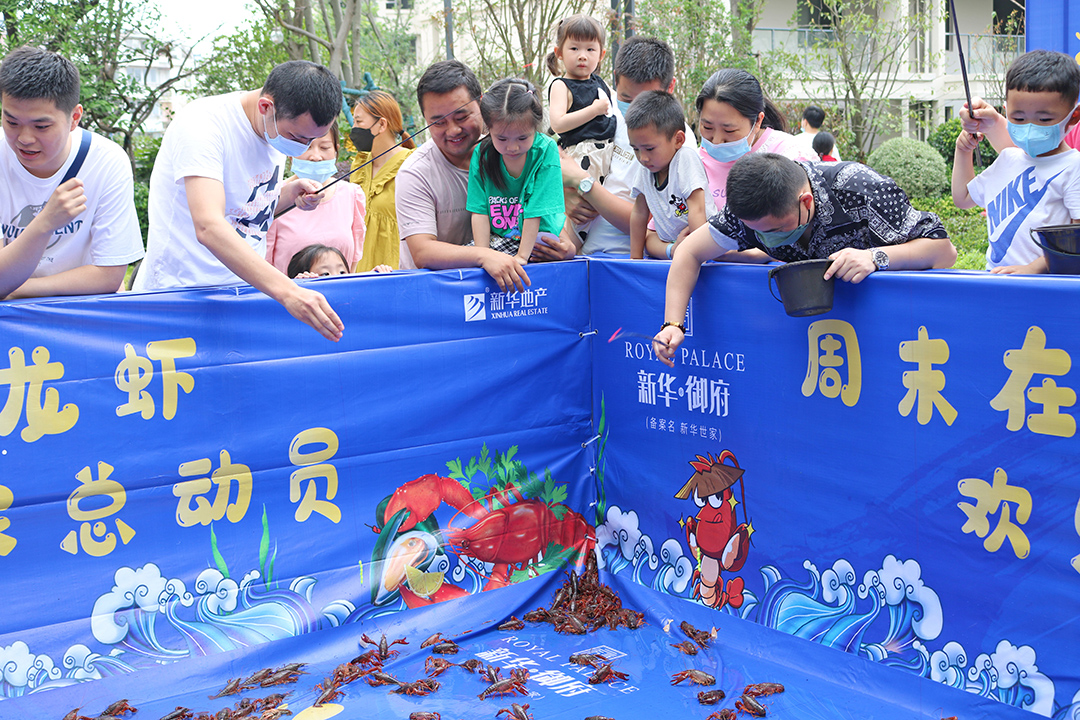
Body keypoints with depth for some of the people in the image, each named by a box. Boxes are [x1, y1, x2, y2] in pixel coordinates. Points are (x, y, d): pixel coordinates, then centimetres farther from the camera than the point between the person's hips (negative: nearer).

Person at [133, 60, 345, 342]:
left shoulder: (286, 124, 4)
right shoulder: (202, 123, -20)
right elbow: (209, 227, -34)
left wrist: (290, 194, -1)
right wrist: (286, 290, -43)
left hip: (243, 289, 6)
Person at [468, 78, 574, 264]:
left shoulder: (545, 150, -17)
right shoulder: (482, 154, -8)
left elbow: (536, 208, -18)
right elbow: (480, 211, -9)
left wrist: (522, 256, -21)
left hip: (541, 238, 1)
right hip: (498, 239, 0)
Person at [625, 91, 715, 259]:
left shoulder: (686, 158, -18)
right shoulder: (646, 166, 0)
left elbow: (697, 209, -23)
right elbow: (639, 213, 8)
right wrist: (635, 258, 6)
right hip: (669, 239, 10)